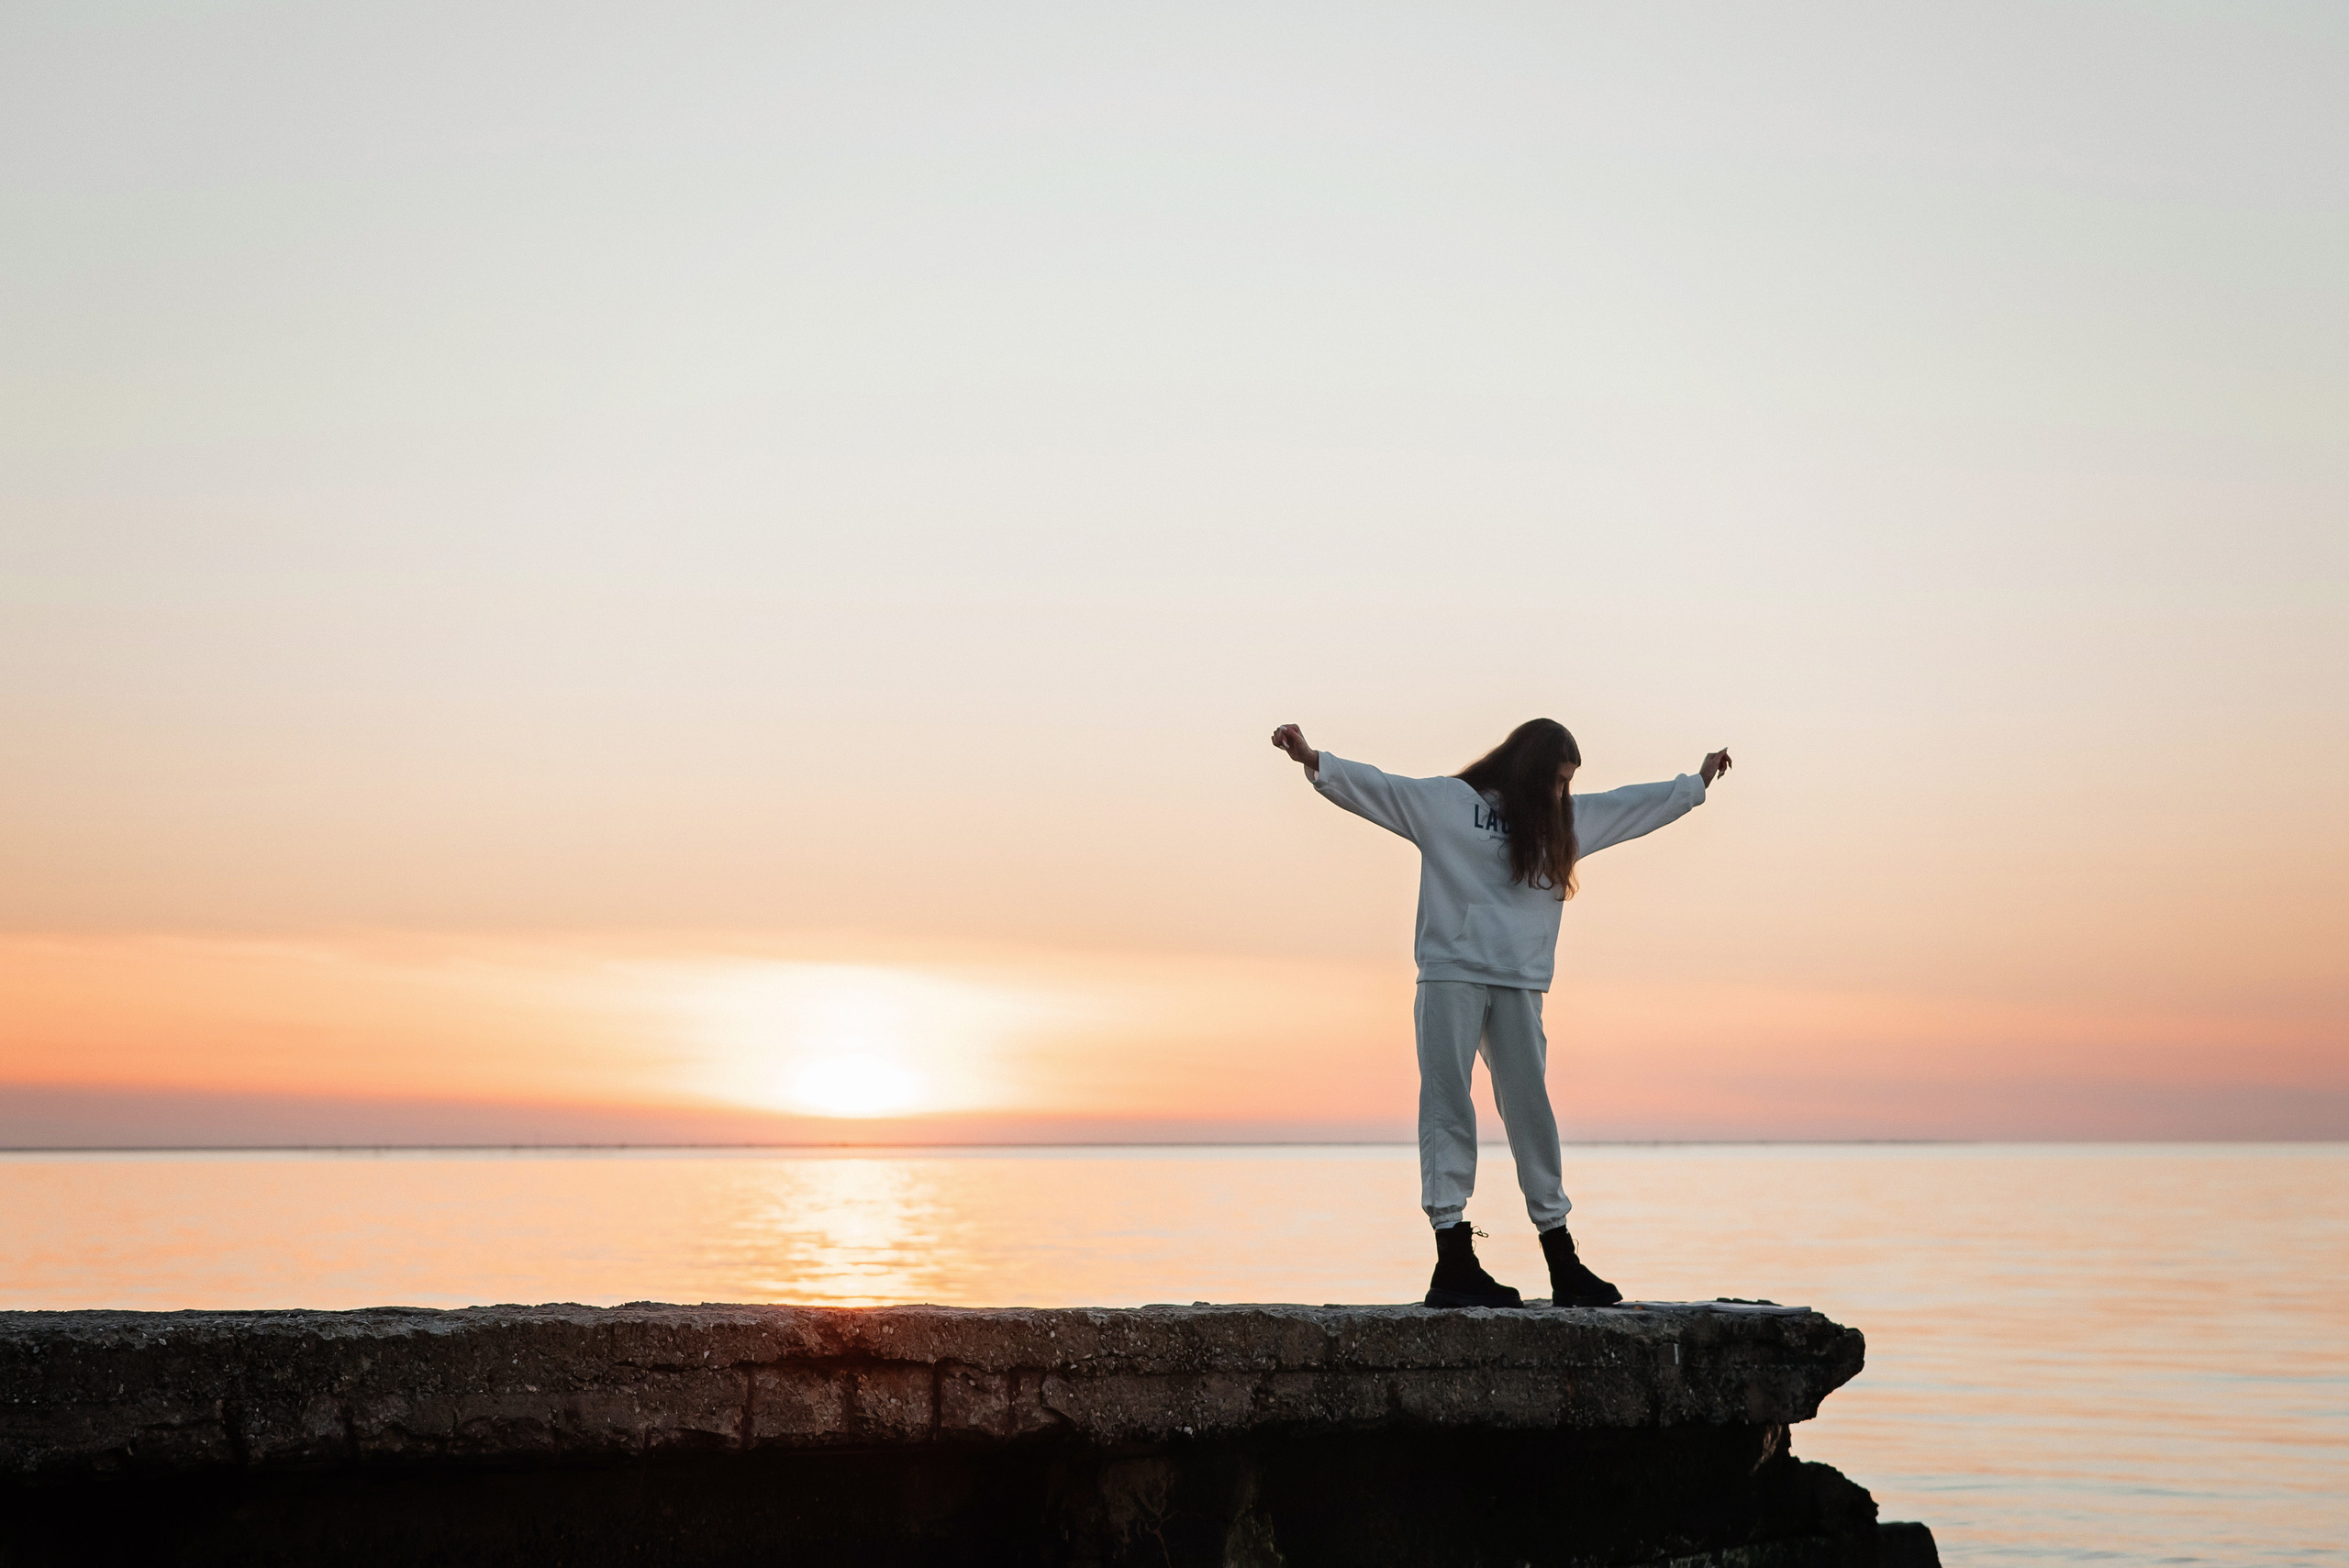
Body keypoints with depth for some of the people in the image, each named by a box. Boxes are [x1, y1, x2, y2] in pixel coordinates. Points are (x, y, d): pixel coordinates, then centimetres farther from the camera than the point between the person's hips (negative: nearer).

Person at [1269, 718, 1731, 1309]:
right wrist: (1312, 760, -14)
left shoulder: (1563, 821, 21)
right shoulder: (1446, 802, 5)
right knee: (1448, 1110, -7)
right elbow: (1372, 787, -1)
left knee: (1531, 1114, 3)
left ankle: (1563, 1265, 7)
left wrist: (1699, 782, 39)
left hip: (1520, 987, 5)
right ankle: (1453, 1259, -9)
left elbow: (1633, 805, 31)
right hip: (1451, 974, -4)